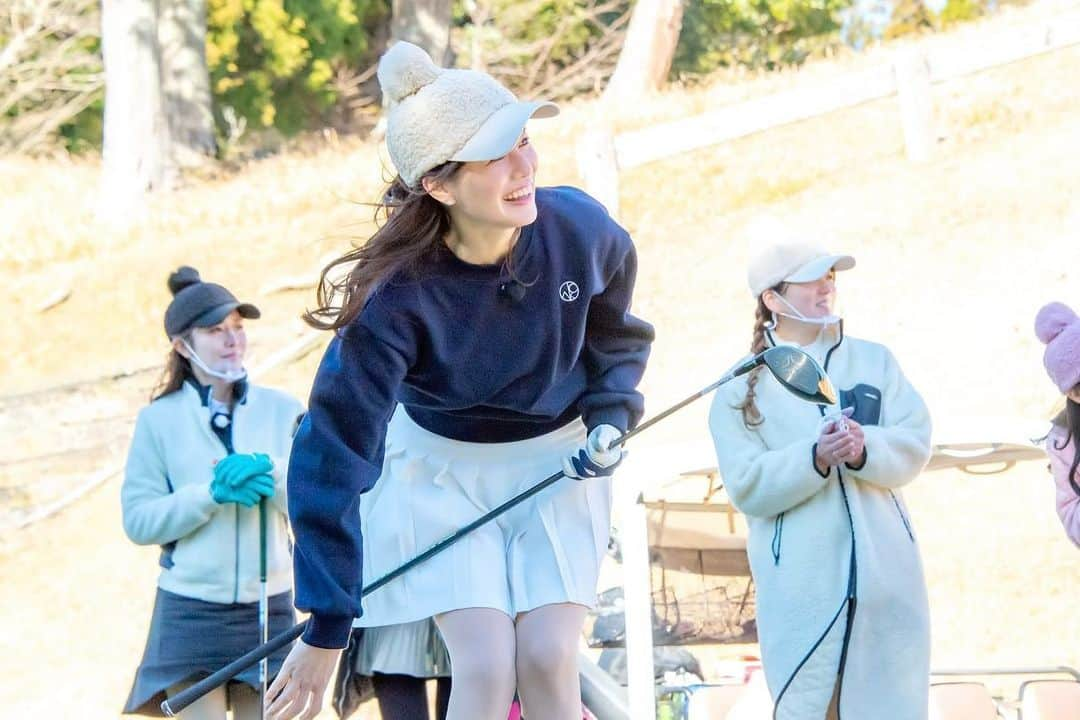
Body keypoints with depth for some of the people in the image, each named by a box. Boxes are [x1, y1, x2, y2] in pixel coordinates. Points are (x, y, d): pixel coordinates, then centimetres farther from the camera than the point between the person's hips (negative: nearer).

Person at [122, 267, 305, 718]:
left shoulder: (283, 411, 7)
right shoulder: (159, 419, 2)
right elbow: (138, 521, -5)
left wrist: (271, 474, -18)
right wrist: (212, 494, -17)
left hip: (267, 608, 2)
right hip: (190, 609, -2)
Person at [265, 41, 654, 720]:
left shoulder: (582, 231, -22)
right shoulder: (397, 296, -31)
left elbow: (617, 340, 4)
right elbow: (335, 453, -27)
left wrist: (609, 421, -14)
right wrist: (325, 630, -26)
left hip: (555, 460, 2)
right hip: (444, 466, -2)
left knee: (547, 662, -12)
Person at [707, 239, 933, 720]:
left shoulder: (874, 361, 13)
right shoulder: (742, 388, 4)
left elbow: (914, 446, 3)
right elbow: (748, 488, -6)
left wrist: (866, 450, -19)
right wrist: (815, 459, -23)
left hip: (886, 572, 3)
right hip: (802, 585, -3)